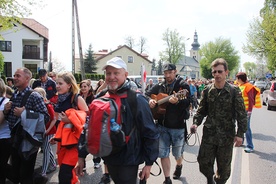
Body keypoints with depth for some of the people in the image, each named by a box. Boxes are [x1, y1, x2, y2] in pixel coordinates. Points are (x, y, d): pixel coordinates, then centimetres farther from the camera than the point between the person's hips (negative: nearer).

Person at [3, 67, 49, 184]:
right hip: (14, 141, 7)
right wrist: (6, 111, -2)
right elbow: (8, 118, 19)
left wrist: (24, 113, -24)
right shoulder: (14, 95, 9)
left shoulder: (34, 96, -13)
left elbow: (45, 116, -22)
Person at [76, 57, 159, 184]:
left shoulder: (137, 100, -14)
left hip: (129, 161, -5)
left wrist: (149, 163, -11)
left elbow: (150, 134, -12)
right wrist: (81, 156, 5)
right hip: (109, 159, 5)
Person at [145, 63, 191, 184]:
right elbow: (147, 94, 12)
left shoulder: (183, 85, -8)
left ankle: (179, 166, 48)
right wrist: (150, 100, -11)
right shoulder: (160, 86, 5)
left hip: (178, 126, -3)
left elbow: (187, 103, -19)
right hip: (162, 125, 3)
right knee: (163, 153, 4)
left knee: (177, 153, 14)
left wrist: (177, 101, -40)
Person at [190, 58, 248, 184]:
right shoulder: (207, 90, 1)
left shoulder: (234, 91, -6)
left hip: (226, 135, -2)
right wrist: (195, 123, -9)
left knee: (224, 165, 11)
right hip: (209, 133, 2)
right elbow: (201, 110, 6)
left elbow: (241, 114, -5)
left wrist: (240, 134, -10)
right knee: (204, 162, 7)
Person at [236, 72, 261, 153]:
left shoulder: (248, 86, -13)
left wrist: (249, 110, -20)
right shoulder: (239, 86, 13)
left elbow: (251, 100, -16)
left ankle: (250, 146, -3)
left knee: (246, 128, -8)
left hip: (246, 110, -9)